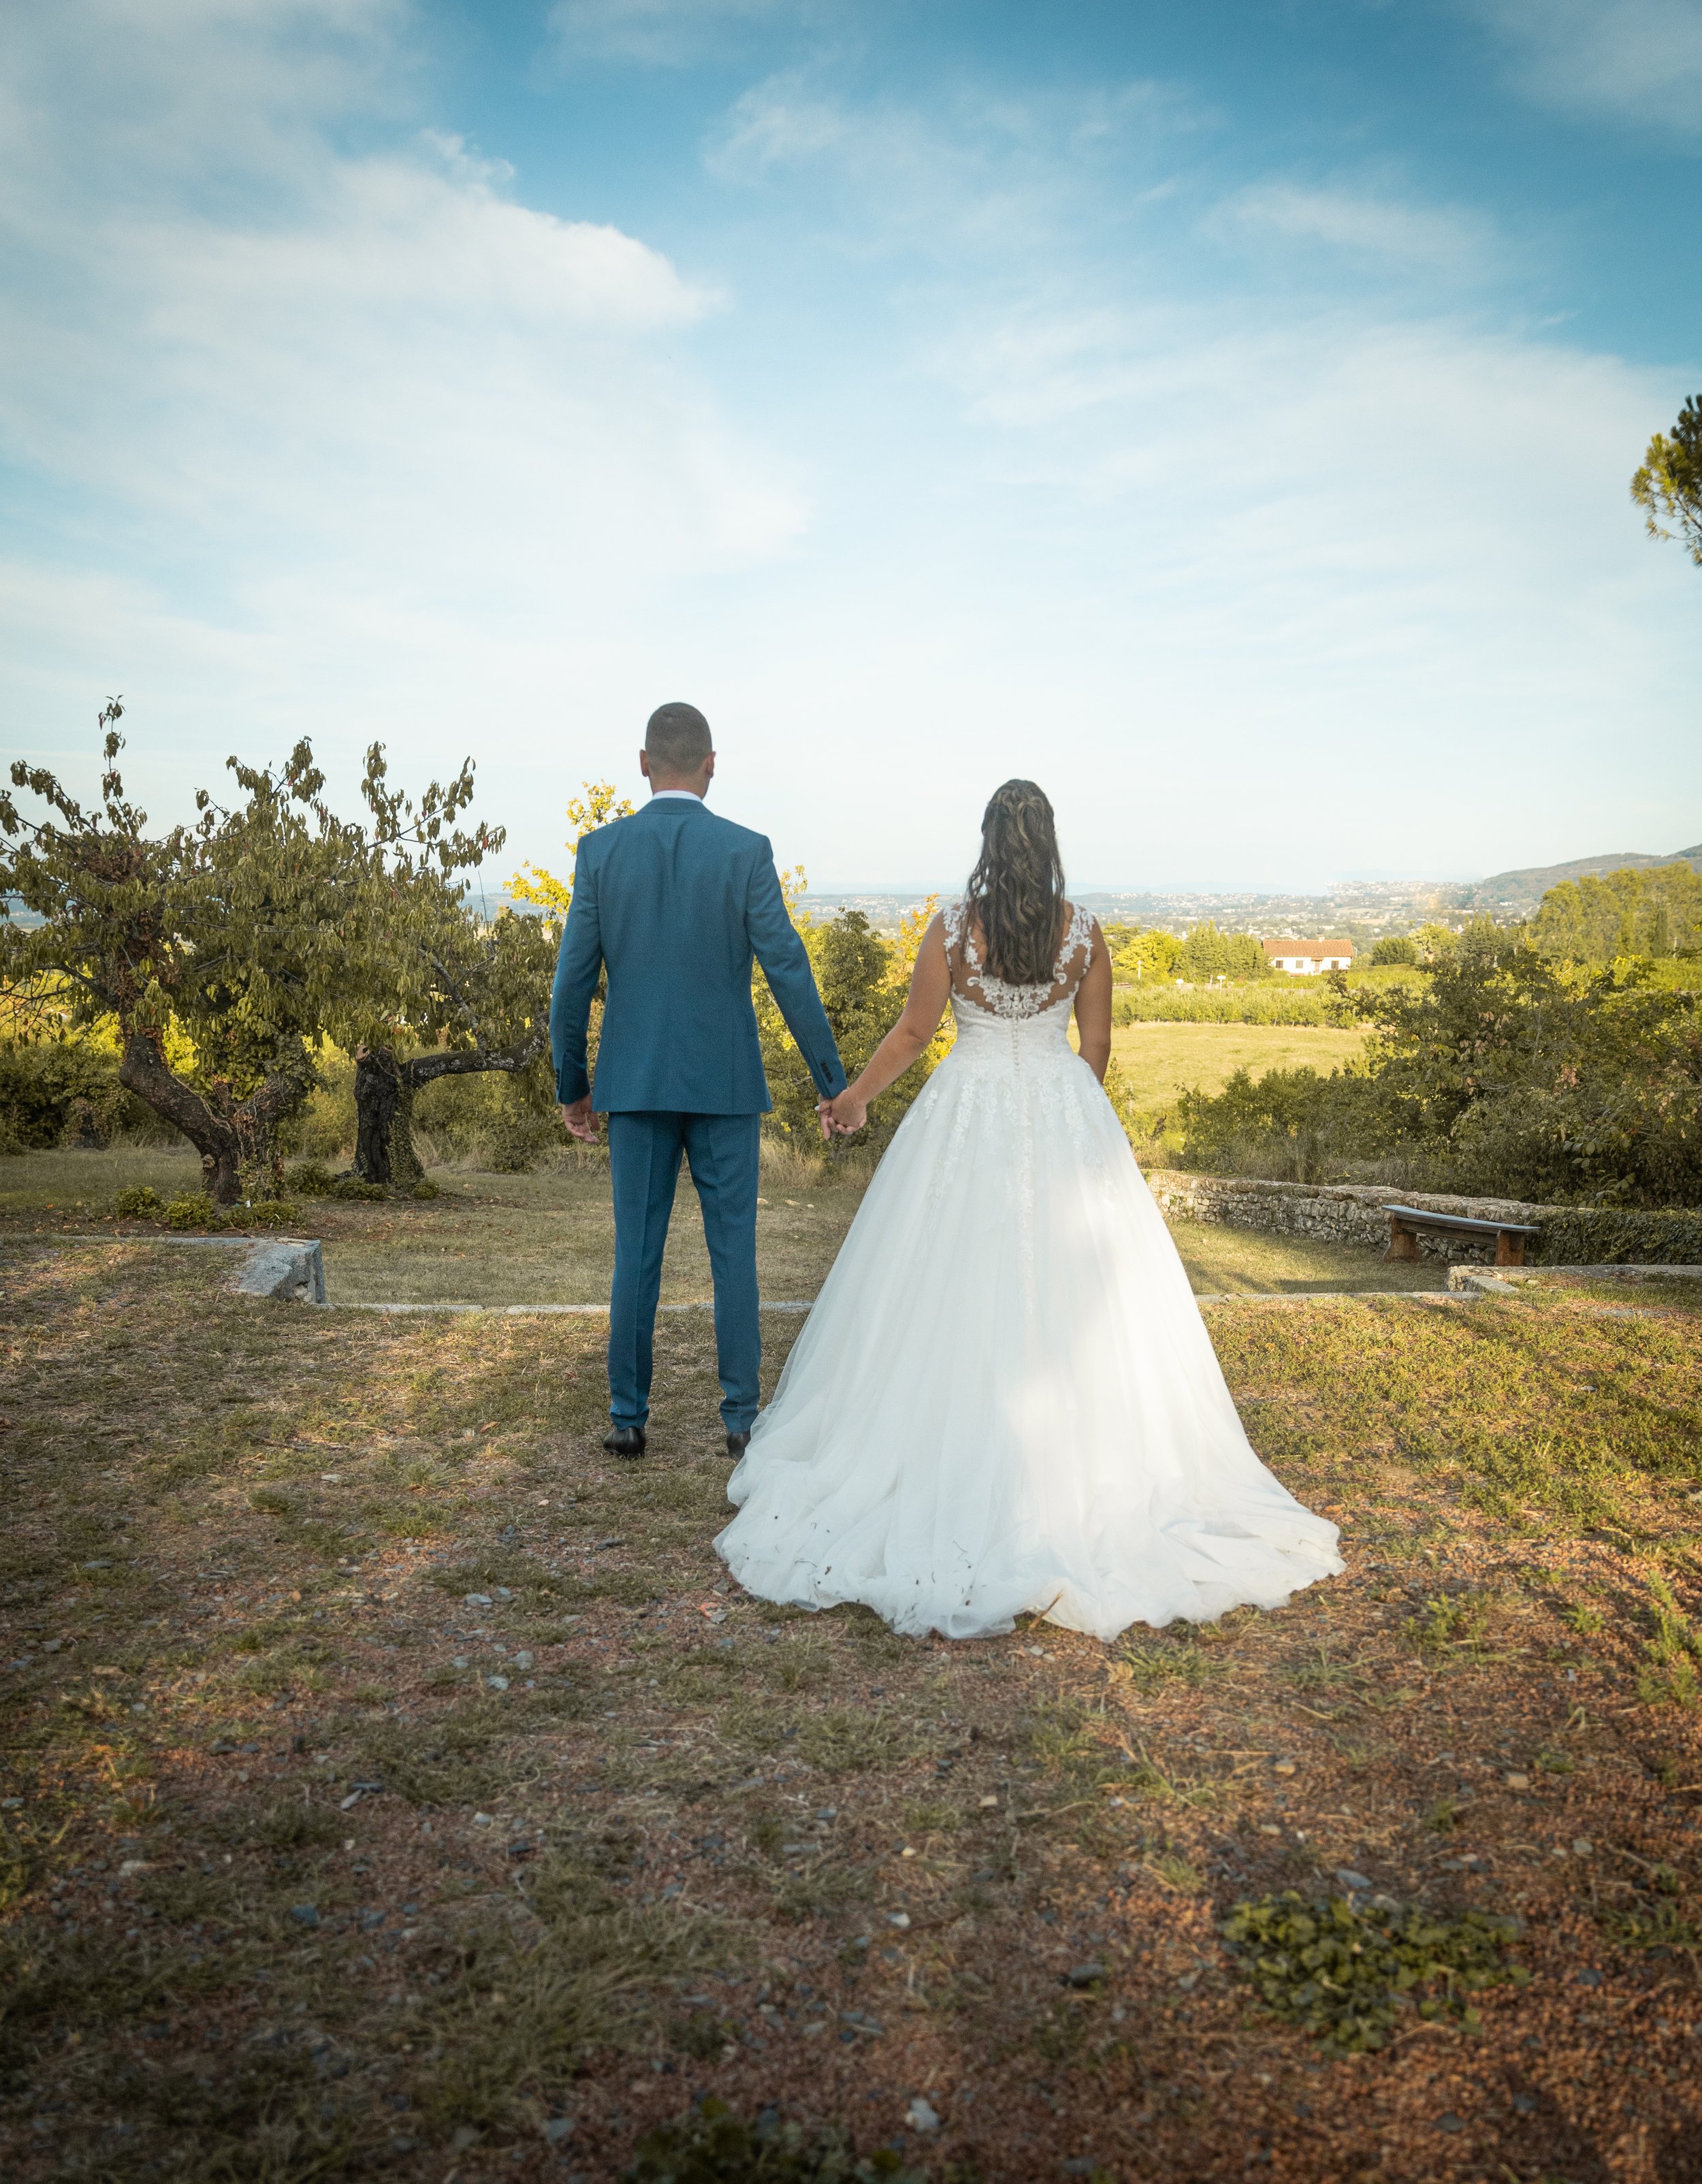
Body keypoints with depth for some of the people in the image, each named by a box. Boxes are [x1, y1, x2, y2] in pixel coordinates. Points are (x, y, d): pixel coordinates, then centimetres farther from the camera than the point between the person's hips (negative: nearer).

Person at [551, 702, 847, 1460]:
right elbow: (788, 971, -8)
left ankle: (628, 1418, 13)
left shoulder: (600, 850, -1)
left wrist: (571, 1084, 10)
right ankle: (740, 1416, 11)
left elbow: (574, 979, -1)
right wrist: (833, 1080, -1)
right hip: (725, 1083, -1)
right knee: (733, 1250, 7)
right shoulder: (747, 851, -6)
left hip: (635, 1082, 1)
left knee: (637, 1251, 9)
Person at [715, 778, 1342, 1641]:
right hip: (1063, 1116, 1)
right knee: (1070, 1296, 7)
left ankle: (949, 1469, 14)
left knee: (958, 1292, 7)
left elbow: (913, 1031, -2)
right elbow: (1097, 1043, 4)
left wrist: (854, 1097, 11)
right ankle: (1079, 1465, 13)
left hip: (968, 1119, -1)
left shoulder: (952, 928, -7)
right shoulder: (1084, 931, -2)